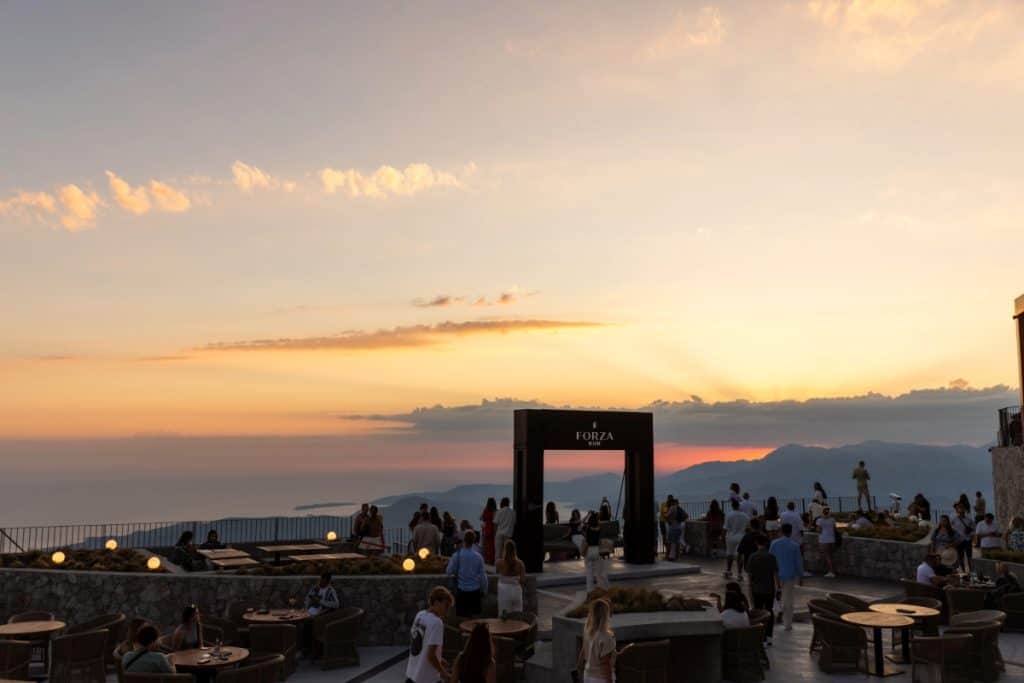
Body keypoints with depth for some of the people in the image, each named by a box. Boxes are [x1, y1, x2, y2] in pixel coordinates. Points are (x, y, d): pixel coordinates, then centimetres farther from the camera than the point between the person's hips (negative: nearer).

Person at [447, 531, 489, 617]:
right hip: (475, 591, 1)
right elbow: (483, 575, -4)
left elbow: (449, 572, -3)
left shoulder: (457, 556, -11)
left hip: (461, 591, -1)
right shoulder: (478, 556, -9)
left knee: (461, 614, 7)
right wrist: (484, 590, 9)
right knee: (475, 615, 10)